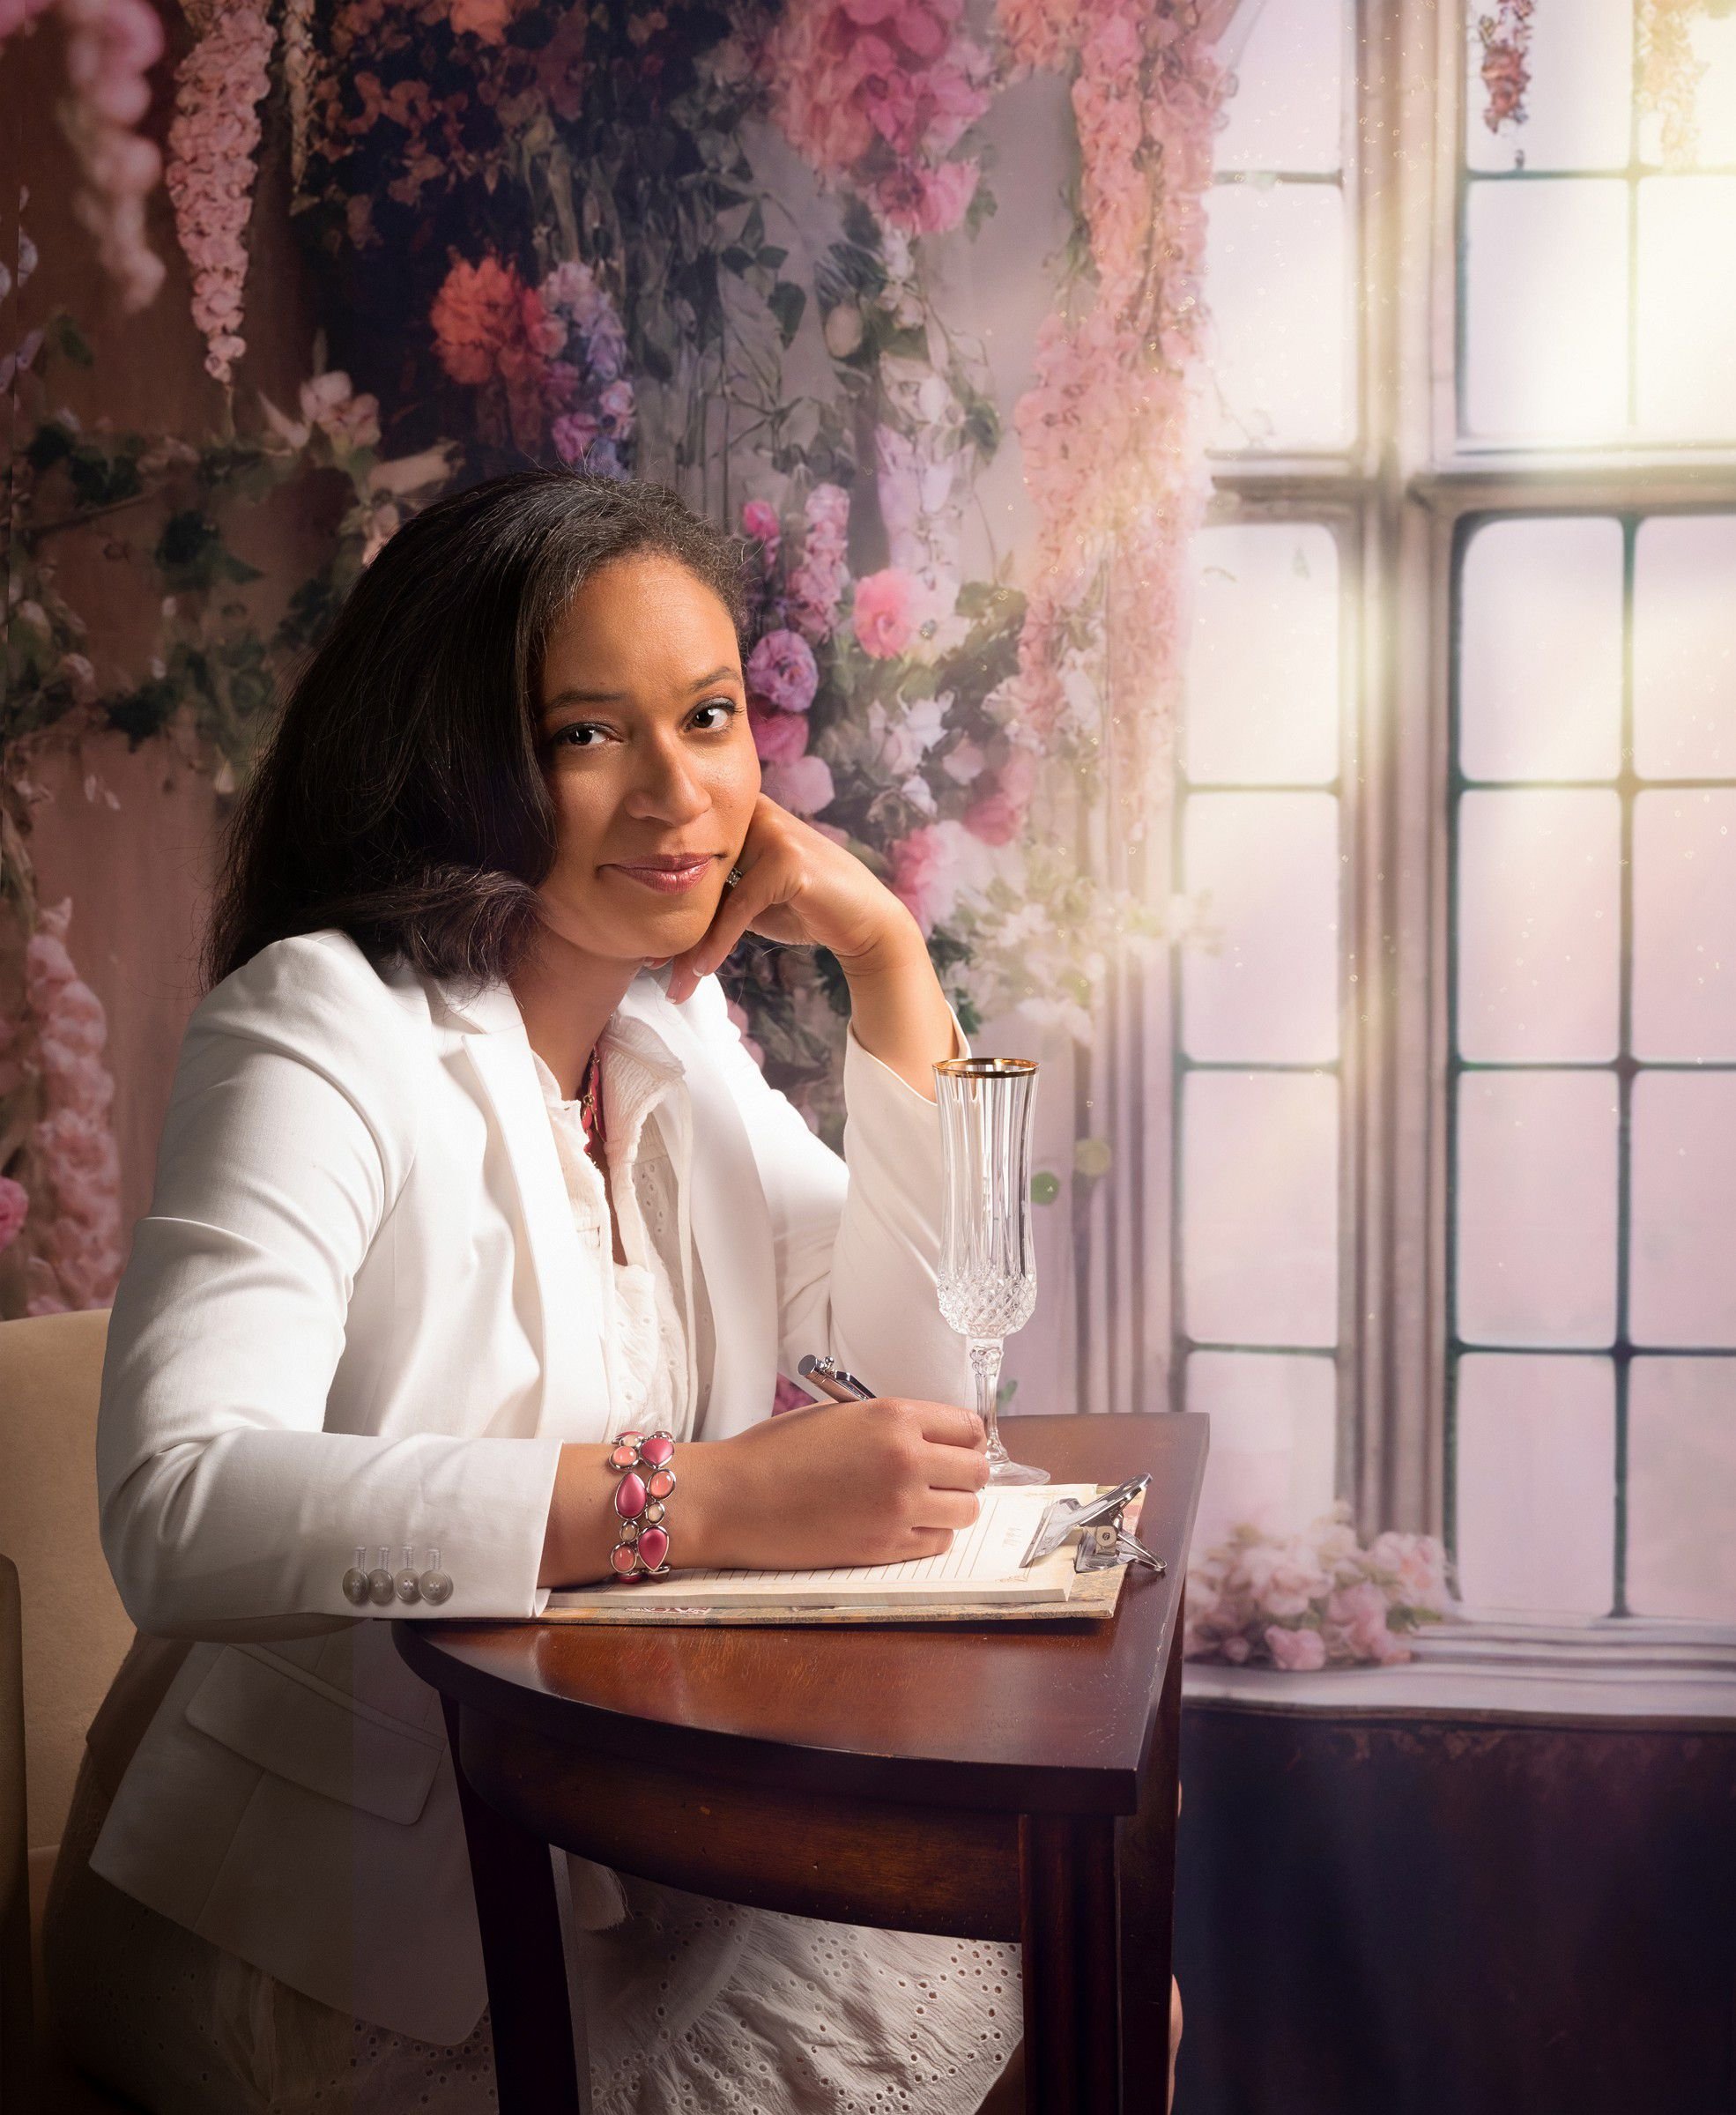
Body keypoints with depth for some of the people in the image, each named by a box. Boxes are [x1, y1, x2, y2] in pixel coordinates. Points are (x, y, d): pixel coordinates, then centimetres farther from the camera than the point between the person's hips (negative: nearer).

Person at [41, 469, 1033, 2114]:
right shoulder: (328, 1025, -17)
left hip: (594, 1869, 7)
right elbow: (179, 1511, -32)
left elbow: (912, 1381, 3)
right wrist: (709, 1498, -36)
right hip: (308, 1945, -7)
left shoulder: (671, 1027, 7)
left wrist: (889, 961, -4)